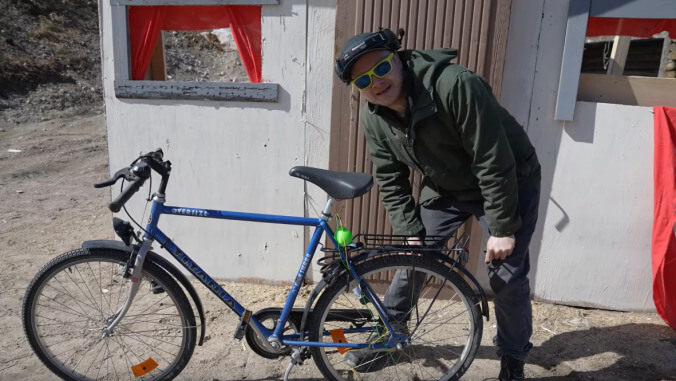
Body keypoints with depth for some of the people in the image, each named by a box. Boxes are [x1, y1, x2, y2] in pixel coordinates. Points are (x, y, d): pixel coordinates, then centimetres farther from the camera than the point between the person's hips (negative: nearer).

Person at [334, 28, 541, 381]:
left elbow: (495, 164, -29)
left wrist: (503, 229, -24)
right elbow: (391, 181, -4)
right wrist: (412, 233, -9)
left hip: (509, 183, -4)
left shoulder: (455, 85, -34)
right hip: (446, 187, 5)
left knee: (507, 277, -4)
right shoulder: (373, 118, -14)